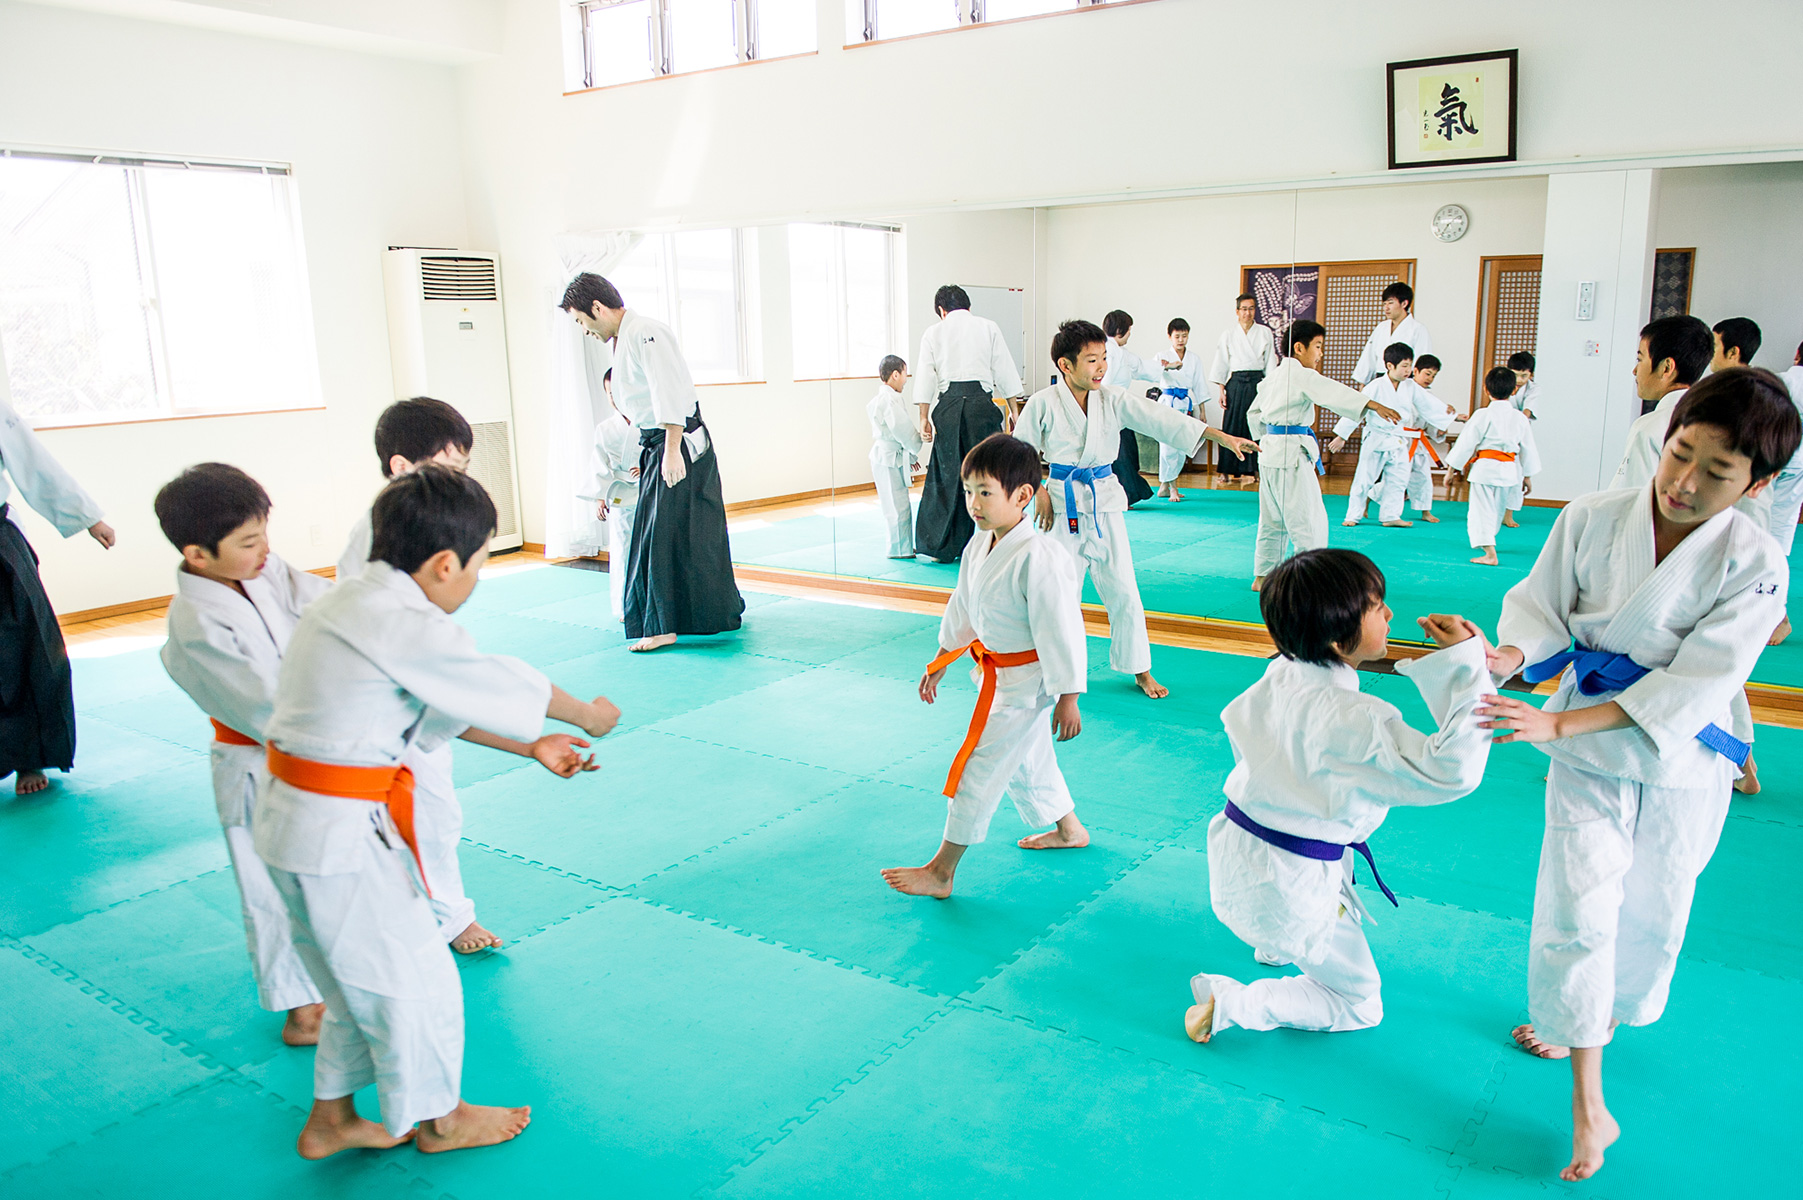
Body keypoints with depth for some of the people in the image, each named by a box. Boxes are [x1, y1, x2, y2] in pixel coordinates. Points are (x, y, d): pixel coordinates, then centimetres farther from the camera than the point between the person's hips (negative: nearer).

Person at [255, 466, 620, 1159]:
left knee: (357, 976, 25)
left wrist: (532, 747, 15)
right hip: (343, 834, -10)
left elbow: (441, 708, 14)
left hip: (293, 817, 10)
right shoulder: (407, 626, -24)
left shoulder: (352, 602, 8)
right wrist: (590, 715, 7)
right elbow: (504, 686, -10)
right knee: (413, 977, 11)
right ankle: (438, 1119, 33)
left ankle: (330, 1122, 42)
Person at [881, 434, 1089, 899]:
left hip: (1027, 681, -9)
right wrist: (942, 659, 19)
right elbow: (962, 606, 13)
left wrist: (1067, 698, -19)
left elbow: (1061, 629, -24)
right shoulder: (979, 543, -1)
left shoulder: (1039, 557, -28)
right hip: (998, 673, 9)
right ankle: (1068, 829, 48)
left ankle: (941, 872, 9)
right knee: (1025, 758, 24)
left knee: (979, 765, -3)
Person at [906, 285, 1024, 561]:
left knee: (945, 474, 9)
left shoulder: (933, 333, 12)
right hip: (981, 402, -1)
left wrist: (924, 418, 11)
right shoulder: (988, 327, 9)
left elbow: (925, 378, 8)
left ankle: (939, 546, 15)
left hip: (948, 405, 2)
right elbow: (1004, 371, 7)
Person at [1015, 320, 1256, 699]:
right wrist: (1038, 490, -7)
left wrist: (1222, 437, -12)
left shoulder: (1115, 401, -1)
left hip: (1105, 503, 3)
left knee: (1122, 589, 5)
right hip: (1063, 506, -3)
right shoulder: (1043, 404, -8)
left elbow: (1161, 419, -6)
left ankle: (1140, 670, 20)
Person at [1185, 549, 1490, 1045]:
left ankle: (1278, 943, 47)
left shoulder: (1280, 676, -7)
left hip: (1236, 848, 8)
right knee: (1360, 1005, 14)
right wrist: (1464, 661, -33)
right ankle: (1229, 1004, 3)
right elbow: (1450, 770, -35)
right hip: (1288, 887, -8)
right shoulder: (1352, 721, -32)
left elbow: (1237, 718, 13)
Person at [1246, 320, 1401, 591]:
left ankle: (1262, 577, 22)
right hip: (1292, 453, -10)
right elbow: (1334, 393, -26)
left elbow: (1254, 413, 24)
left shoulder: (1273, 376, 15)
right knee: (1309, 520, -6)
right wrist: (1374, 405, -34)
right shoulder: (1302, 376, -12)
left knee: (1273, 519, 16)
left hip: (1270, 451, 10)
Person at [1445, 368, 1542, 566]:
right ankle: (1486, 541, 43)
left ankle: (1490, 553, -16)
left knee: (1482, 509, -4)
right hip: (1510, 471, 5)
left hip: (1485, 468, -5)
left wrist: (1452, 467, 0)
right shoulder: (1520, 418, 5)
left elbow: (1466, 443, -8)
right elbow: (1528, 449, 11)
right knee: (1496, 509, 22)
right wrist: (1527, 476, 20)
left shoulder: (1482, 415, -10)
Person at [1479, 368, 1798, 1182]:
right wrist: (1509, 656, -28)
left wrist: (1558, 723, -29)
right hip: (1589, 752, 0)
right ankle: (1588, 1106, 10)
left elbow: (1694, 686, -21)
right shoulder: (1590, 520, -14)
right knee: (1578, 910, -2)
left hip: (1681, 759, 0)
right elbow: (1544, 605, -4)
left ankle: (1595, 1016, 46)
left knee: (1651, 913, 15)